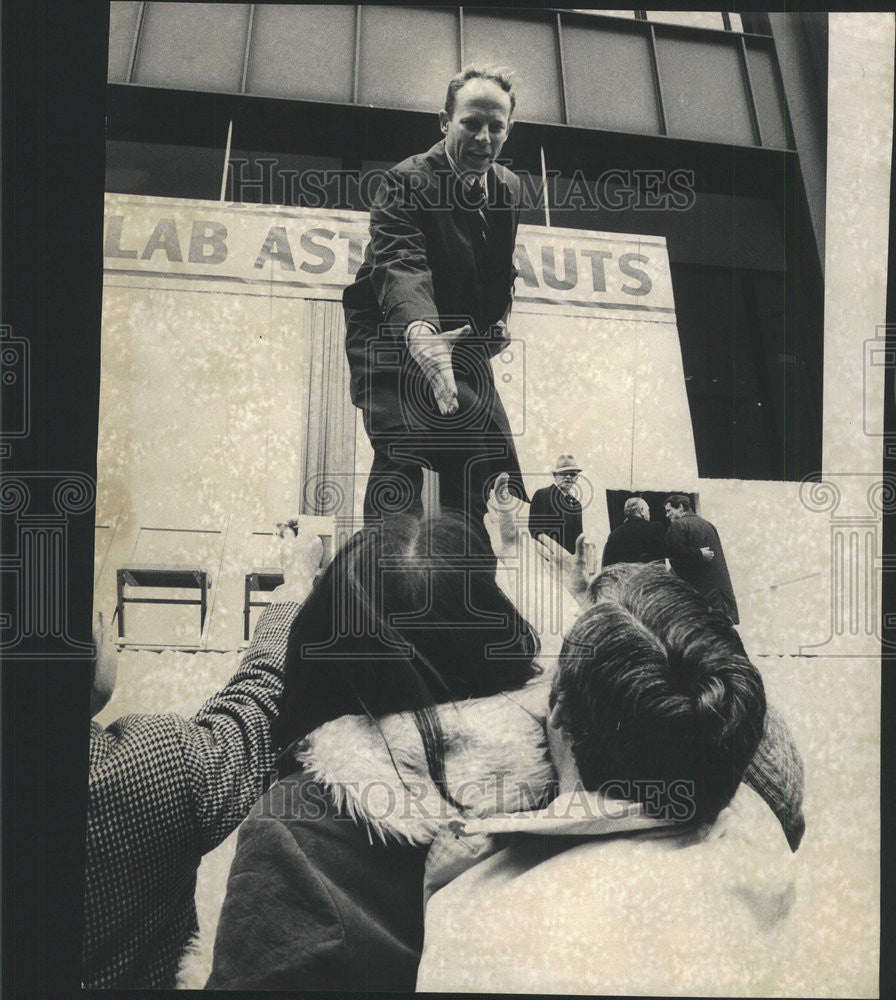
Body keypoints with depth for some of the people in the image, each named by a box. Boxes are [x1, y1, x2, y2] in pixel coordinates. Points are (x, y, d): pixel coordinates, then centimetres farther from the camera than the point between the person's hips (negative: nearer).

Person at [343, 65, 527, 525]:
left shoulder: (509, 188, 7)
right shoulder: (406, 182, -16)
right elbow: (400, 263, -35)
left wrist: (498, 319, 3)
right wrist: (419, 332, -55)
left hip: (461, 345, 7)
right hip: (396, 337, -7)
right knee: (401, 454, -26)